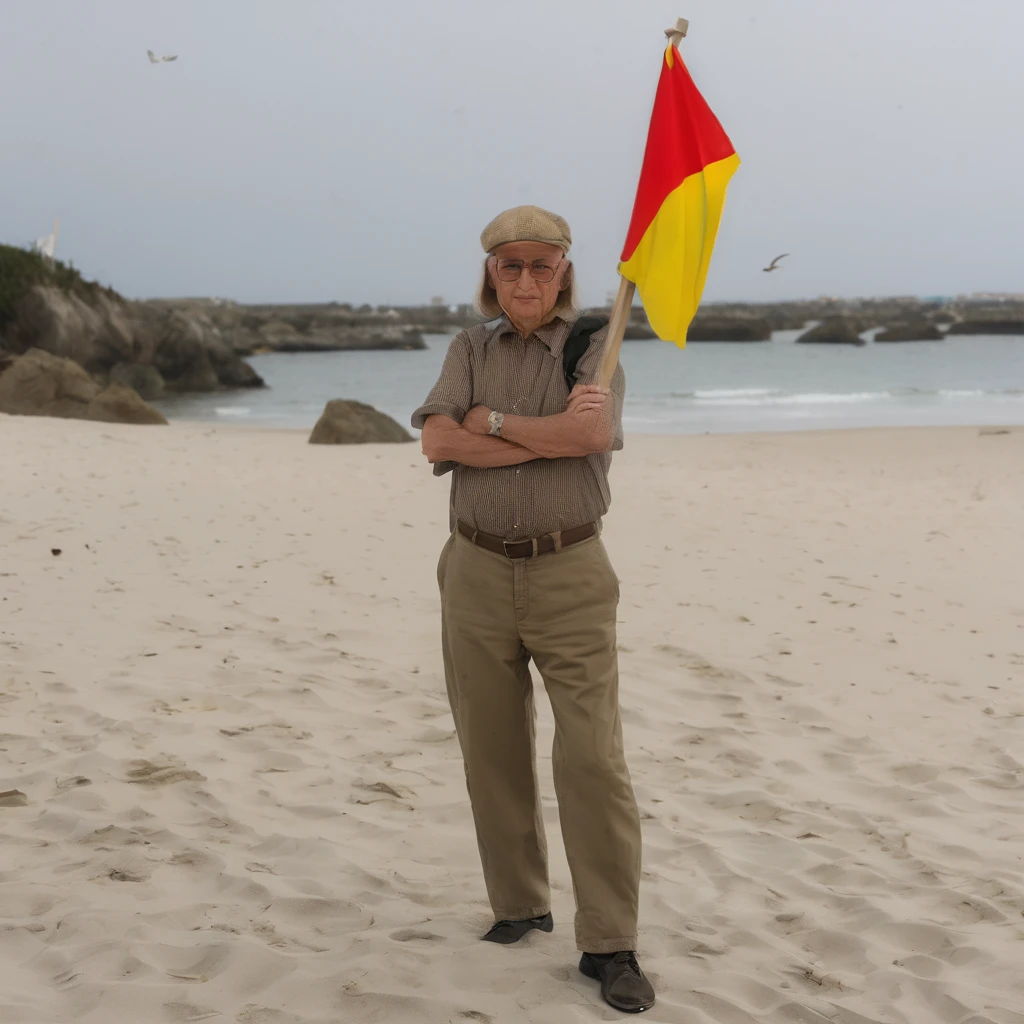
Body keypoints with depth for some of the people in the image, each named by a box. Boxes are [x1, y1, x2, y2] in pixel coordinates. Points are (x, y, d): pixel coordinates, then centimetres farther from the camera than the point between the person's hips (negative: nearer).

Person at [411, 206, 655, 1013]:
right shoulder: (469, 351, 7)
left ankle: (609, 945, -1)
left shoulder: (593, 348, 1)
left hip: (569, 575, -3)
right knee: (493, 755, 9)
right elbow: (438, 442, -11)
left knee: (594, 759, -7)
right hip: (478, 573, 3)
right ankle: (519, 905, 25)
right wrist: (551, 435, -17)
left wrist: (492, 421, -12)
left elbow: (596, 433, -20)